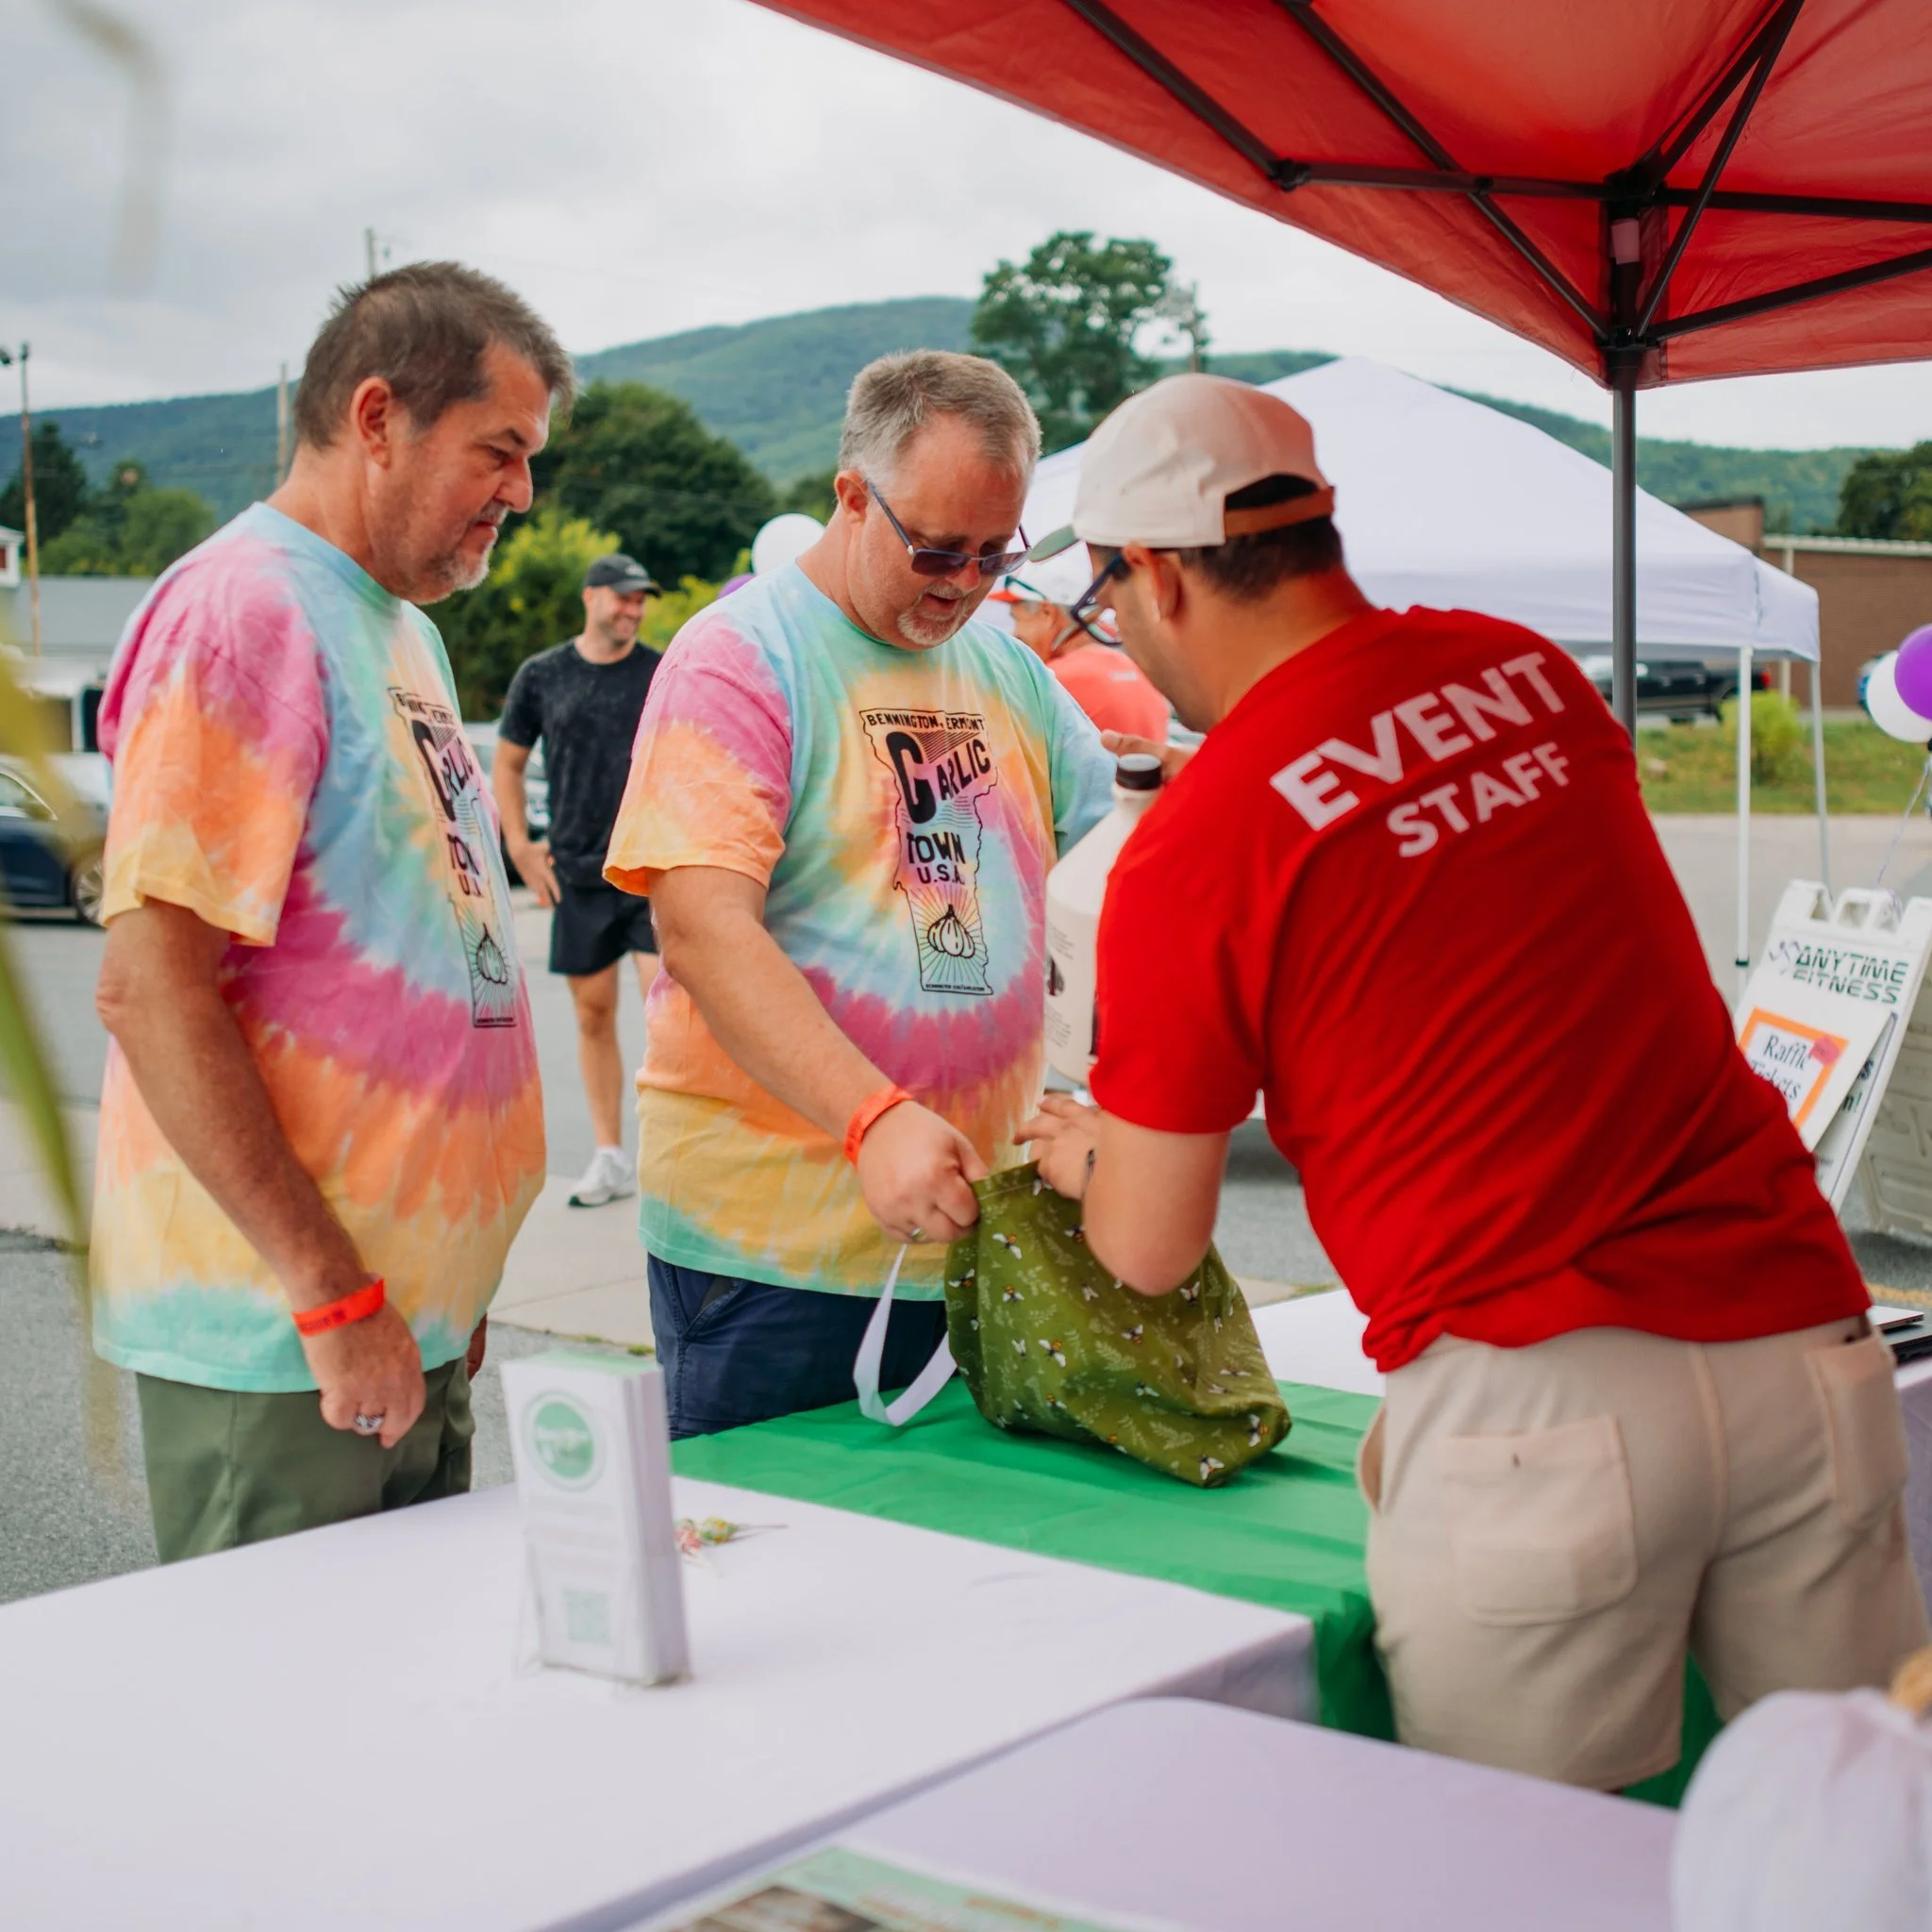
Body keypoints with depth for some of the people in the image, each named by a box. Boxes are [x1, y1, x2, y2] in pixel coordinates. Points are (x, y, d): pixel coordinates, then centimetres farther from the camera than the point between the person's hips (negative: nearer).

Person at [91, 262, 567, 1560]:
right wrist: (333, 1294, -20)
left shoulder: (403, 622, 14)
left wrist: (447, 1280, 18)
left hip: (412, 1324, 9)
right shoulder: (241, 612, -14)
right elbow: (150, 989, -21)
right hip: (282, 1346, -9)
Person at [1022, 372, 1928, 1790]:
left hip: (1534, 1410, -5)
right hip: (1808, 1343, 6)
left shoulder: (1191, 850, -7)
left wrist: (1085, 1150, 26)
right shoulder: (1533, 673, 9)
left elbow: (1150, 1252, 3)